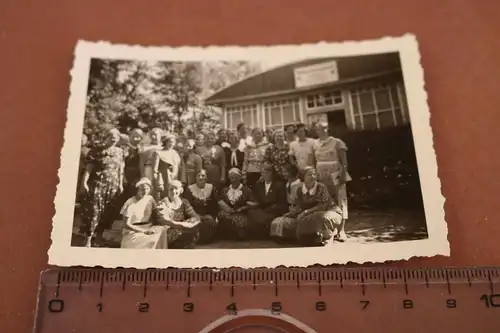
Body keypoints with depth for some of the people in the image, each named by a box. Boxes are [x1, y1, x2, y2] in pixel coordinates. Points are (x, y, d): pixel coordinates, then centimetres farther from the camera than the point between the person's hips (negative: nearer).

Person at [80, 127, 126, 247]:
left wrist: (121, 184, 8)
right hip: (97, 184, -4)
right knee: (93, 211, -6)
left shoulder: (120, 153, 10)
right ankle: (88, 240, 0)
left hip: (113, 186, 4)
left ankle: (96, 240, 15)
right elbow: (88, 169, -6)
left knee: (107, 214, 5)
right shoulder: (96, 151, -2)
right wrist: (84, 182, -15)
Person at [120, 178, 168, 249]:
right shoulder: (130, 203, -10)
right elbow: (127, 224, -11)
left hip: (148, 228, 5)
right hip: (133, 230, -4)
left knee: (162, 229, -25)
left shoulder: (150, 199, 1)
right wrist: (144, 231, -21)